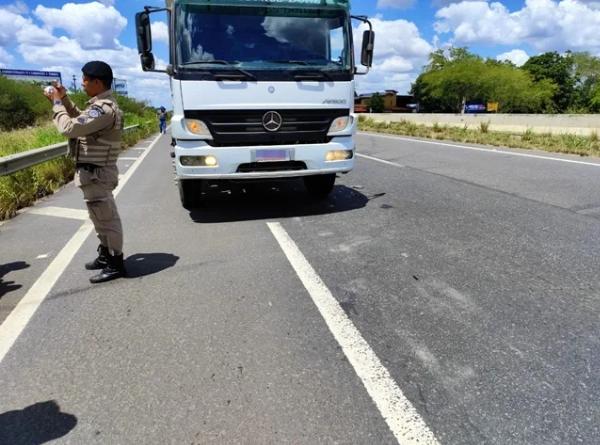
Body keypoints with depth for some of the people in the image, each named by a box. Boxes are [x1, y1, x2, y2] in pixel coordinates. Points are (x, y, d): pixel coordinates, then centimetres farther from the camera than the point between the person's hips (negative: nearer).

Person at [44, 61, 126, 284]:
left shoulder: (103, 109, -22)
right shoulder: (102, 105, 11)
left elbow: (69, 128, -26)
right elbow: (81, 120, 25)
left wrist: (57, 103, -11)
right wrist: (64, 99, 13)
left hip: (95, 173, -10)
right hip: (95, 171, 10)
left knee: (105, 218, -2)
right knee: (101, 217, 19)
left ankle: (116, 264, 9)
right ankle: (106, 255, 34)